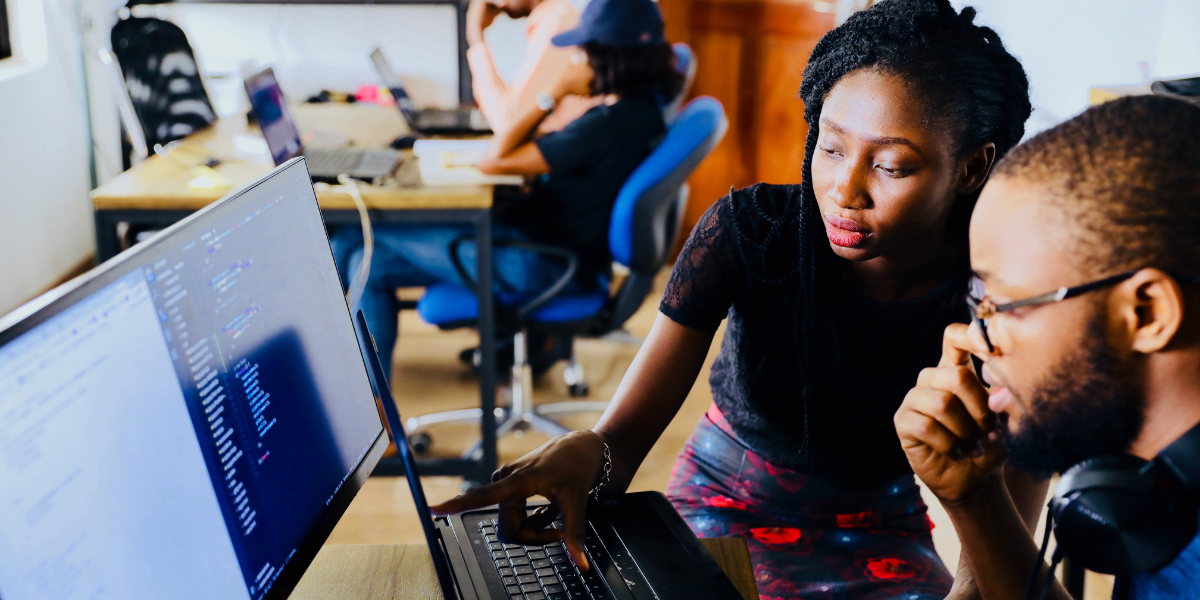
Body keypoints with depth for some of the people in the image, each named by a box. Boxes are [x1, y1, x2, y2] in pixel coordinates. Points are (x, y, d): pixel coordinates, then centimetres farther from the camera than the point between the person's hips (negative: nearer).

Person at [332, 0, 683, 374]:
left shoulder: (608, 125, -27)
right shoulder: (642, 106, 2)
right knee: (371, 263, 11)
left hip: (538, 265, -10)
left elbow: (493, 160, -21)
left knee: (355, 240, -2)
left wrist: (555, 92, -16)